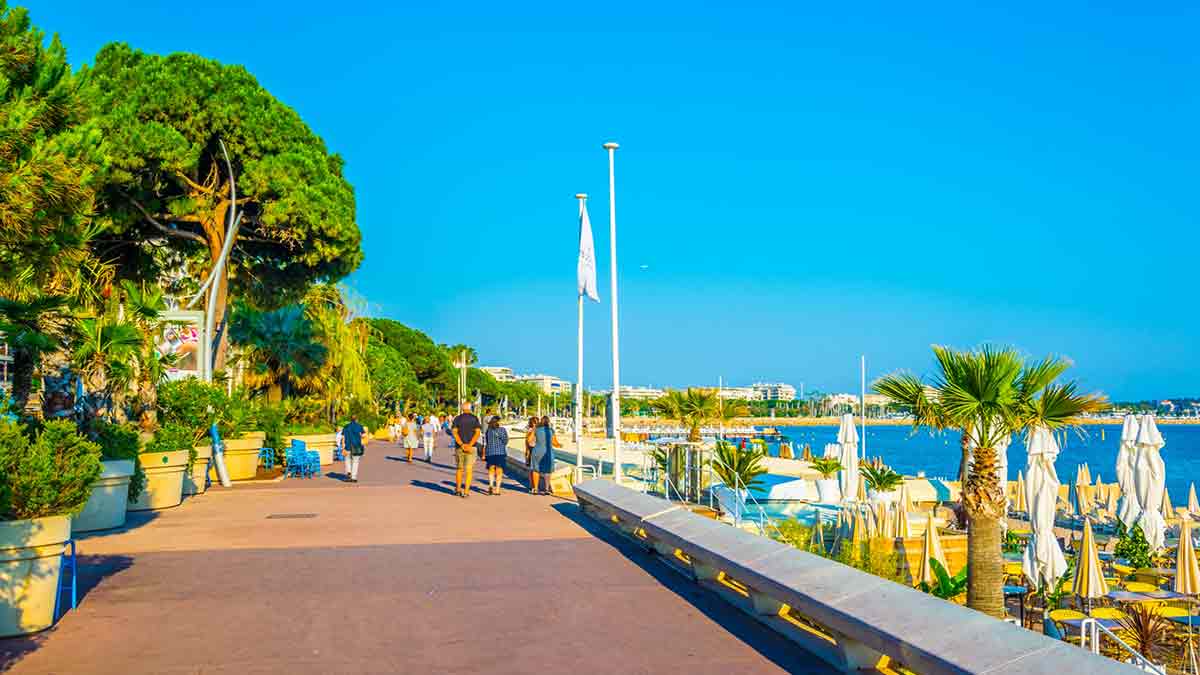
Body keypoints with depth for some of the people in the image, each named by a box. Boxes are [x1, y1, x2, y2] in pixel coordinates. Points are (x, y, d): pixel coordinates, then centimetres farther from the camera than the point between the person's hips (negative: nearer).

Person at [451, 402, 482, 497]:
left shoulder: (457, 418, 3)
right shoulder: (475, 418, 1)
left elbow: (454, 432, -10)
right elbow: (477, 432, -11)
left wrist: (462, 445, -14)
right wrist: (470, 445, -16)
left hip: (459, 447, 1)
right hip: (471, 448, -1)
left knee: (459, 469, 15)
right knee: (469, 470, 0)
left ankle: (458, 489, 24)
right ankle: (466, 491, -8)